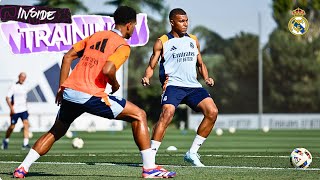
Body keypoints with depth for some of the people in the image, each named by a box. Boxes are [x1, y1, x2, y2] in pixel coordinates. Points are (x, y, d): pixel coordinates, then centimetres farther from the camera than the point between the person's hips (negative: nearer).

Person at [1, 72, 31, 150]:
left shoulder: (24, 87, 12)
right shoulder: (13, 87, -7)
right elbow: (7, 98, -10)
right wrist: (11, 108, -17)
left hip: (23, 110, 5)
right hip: (15, 111, -5)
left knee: (26, 124, -13)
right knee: (12, 126, 5)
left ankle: (25, 144, -17)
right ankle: (6, 141, 30)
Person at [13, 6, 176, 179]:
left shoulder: (95, 36, 21)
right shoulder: (123, 46, 0)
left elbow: (67, 57, 17)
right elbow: (107, 69, -19)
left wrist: (61, 88, 21)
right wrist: (115, 85, 2)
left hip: (68, 92, 7)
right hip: (90, 96, -7)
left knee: (56, 131, 28)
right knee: (139, 115, 2)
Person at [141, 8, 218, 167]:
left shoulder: (193, 41, 19)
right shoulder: (162, 42, 6)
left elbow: (200, 64, 27)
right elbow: (151, 66, 5)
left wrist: (206, 78, 7)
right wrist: (146, 78, -16)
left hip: (193, 85, 5)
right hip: (173, 84, -5)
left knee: (212, 112, -13)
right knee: (167, 113, -30)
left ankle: (192, 153, -2)